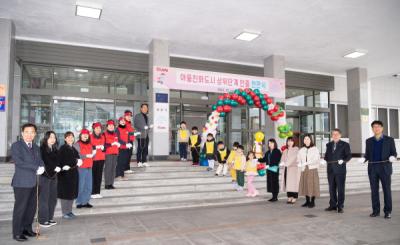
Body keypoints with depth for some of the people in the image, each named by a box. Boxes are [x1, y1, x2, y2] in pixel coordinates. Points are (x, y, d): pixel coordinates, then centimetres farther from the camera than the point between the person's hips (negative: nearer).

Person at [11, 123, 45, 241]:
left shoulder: (36, 147, 15)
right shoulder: (16, 146, -5)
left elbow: (40, 161, 11)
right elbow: (19, 162, -16)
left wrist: (42, 167, -12)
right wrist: (36, 168, -16)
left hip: (34, 182, 6)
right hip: (22, 183, -6)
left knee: (32, 208, 12)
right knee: (20, 208, 2)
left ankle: (27, 228, 26)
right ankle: (17, 233, 13)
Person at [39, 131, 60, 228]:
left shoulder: (55, 150, 14)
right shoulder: (42, 149, -6)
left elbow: (57, 161, 9)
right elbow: (46, 161, -13)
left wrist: (58, 167, -10)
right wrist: (55, 168, -17)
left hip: (53, 176, 7)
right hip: (45, 176, -7)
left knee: (53, 198, 9)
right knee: (44, 198, -2)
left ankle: (49, 218, 19)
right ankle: (43, 220, 6)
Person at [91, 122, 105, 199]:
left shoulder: (102, 136, 14)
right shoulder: (90, 136, -5)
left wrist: (103, 147, -4)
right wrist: (95, 147, -21)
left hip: (101, 158, 5)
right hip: (93, 158, -5)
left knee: (99, 175, 7)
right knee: (93, 175, -5)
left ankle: (97, 192, 14)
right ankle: (92, 192, 3)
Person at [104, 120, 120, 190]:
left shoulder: (115, 134, 19)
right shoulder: (105, 134, -4)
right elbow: (103, 144, -13)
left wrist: (118, 144, 7)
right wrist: (111, 144, -19)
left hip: (115, 153, 7)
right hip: (108, 153, -7)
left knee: (113, 168, 6)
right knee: (108, 168, -8)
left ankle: (111, 183, 13)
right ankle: (107, 184, -1)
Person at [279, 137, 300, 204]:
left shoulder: (296, 149, -1)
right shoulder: (285, 150, 19)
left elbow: (293, 158, -12)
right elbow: (283, 158, 14)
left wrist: (286, 163, -19)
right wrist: (282, 163, -8)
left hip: (294, 168, -6)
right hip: (286, 169, 6)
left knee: (293, 184, -8)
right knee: (287, 183, 4)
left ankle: (294, 198, -3)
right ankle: (289, 198, 10)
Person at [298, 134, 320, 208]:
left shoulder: (315, 149, -3)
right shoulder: (301, 150, 11)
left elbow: (316, 160, -12)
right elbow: (298, 159, 11)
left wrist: (306, 163, -15)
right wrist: (300, 165, -8)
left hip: (313, 170, -4)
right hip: (304, 170, 4)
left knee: (313, 185, -3)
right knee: (305, 185, 6)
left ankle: (312, 202, 7)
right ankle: (307, 201, 16)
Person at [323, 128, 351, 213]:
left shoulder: (345, 145, 2)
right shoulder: (329, 145, 15)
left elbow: (349, 155, -2)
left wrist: (343, 160, -19)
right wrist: (324, 160, -3)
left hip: (340, 170, -4)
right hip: (331, 170, 4)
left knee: (340, 188, 0)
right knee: (331, 188, 9)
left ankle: (340, 206, 8)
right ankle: (333, 205, 18)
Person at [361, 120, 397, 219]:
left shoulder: (389, 140, 4)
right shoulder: (369, 141, 10)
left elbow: (394, 153, 3)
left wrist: (392, 157, -19)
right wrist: (364, 159, -8)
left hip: (385, 168, -2)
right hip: (372, 168, 2)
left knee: (387, 190, 1)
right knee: (374, 190, 4)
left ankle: (388, 211, 9)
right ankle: (376, 211, 12)